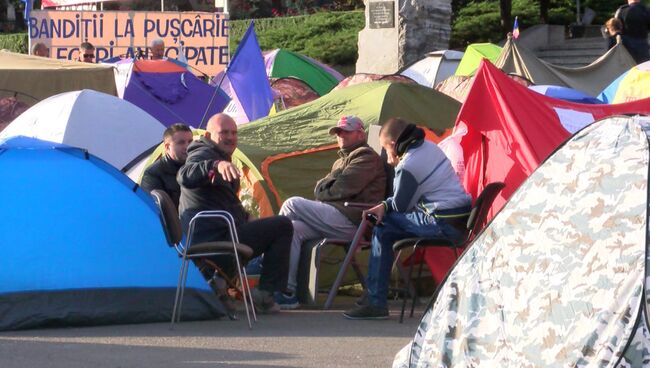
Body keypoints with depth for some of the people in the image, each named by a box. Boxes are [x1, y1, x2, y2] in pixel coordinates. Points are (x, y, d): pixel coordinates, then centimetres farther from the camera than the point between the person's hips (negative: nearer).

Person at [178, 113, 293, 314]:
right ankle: (266, 293, -11)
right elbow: (185, 177, -34)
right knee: (283, 226, -12)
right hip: (216, 240, -11)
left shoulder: (217, 156, 23)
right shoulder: (203, 154, -10)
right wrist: (216, 166, -50)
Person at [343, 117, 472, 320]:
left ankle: (376, 302, -3)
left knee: (383, 230, -2)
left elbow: (400, 206, -6)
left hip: (443, 224, -10)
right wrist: (386, 205, 7)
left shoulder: (408, 166, -14)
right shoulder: (430, 148, 15)